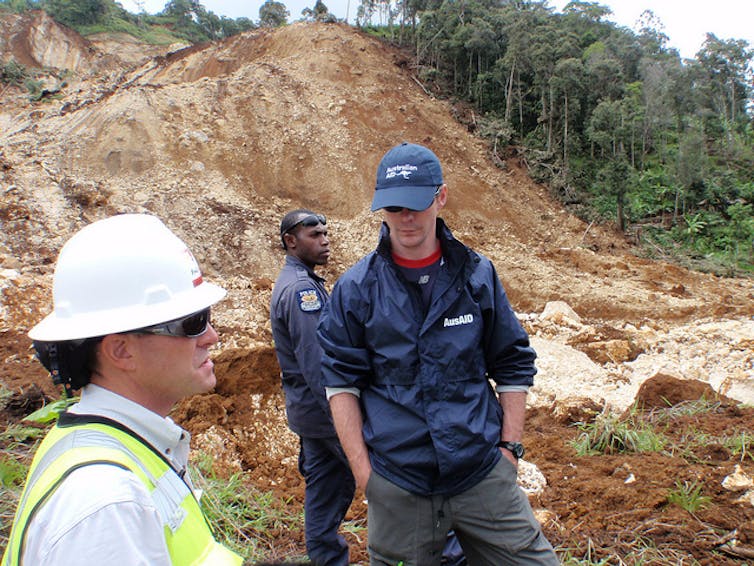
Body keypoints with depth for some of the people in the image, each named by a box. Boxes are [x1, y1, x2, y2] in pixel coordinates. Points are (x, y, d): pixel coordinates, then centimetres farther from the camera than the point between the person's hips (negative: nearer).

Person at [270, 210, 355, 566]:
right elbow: (317, 365, -25)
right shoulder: (302, 289, -19)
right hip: (325, 409, -9)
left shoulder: (297, 283, 14)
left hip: (309, 411, 10)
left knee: (324, 489, 16)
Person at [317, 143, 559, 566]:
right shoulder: (355, 289, -2)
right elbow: (341, 383, 1)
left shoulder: (477, 275, 1)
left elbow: (514, 366, 8)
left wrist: (510, 447, 3)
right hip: (396, 483, 0)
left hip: (483, 473, 1)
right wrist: (362, 469, -4)